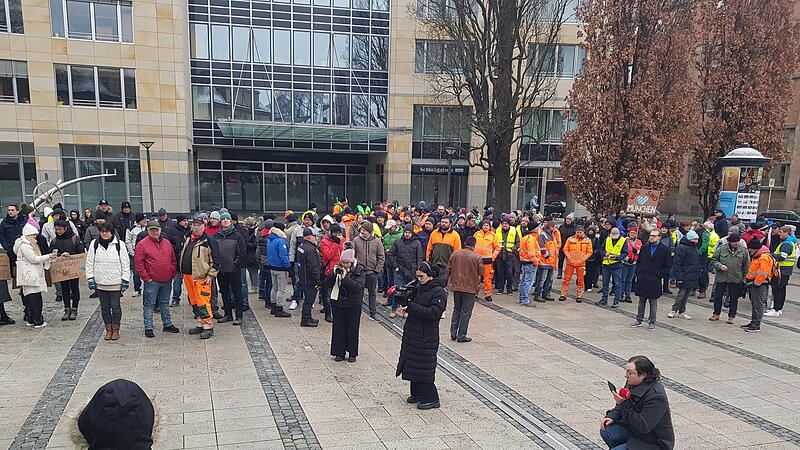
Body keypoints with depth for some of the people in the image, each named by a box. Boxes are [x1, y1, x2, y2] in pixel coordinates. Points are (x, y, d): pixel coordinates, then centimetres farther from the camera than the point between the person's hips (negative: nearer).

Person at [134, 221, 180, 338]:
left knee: (165, 304, 16)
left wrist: (172, 274, 9)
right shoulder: (142, 244, -6)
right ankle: (148, 328, 9)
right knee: (149, 304, 2)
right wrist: (146, 278, -12)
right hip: (152, 281, -5)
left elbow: (173, 260, 17)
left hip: (167, 280, 5)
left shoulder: (167, 243, 11)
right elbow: (138, 262, -10)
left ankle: (167, 325, 25)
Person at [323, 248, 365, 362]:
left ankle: (352, 353, 20)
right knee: (338, 328, 8)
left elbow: (359, 287, -21)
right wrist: (333, 274, -17)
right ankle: (339, 353, 20)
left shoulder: (359, 271, -7)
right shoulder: (337, 268, 2)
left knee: (352, 329, 6)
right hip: (337, 303, 3)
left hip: (353, 305, -3)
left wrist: (345, 277, -24)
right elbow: (326, 284, -2)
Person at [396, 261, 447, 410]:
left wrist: (411, 307, -26)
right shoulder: (420, 288, 10)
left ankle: (431, 398, 9)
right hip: (412, 333, 8)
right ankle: (417, 394, 29)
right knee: (412, 363, 15)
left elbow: (433, 313, -24)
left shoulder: (439, 292, -14)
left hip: (427, 337, -8)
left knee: (424, 367, -3)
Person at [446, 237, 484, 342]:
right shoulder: (477, 257, -12)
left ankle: (453, 333, 18)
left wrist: (451, 281, 20)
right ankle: (461, 336, 7)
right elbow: (482, 273, -7)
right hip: (470, 288, -4)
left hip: (456, 286, 4)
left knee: (456, 309, 18)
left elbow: (448, 270, 3)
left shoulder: (455, 254, -1)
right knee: (466, 312, 4)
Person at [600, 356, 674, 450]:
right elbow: (621, 407, 12)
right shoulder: (632, 384, -4)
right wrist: (612, 416, -8)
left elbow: (643, 427, -30)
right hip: (635, 429, 8)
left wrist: (625, 403, -33)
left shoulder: (656, 396, -29)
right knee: (606, 430, -10)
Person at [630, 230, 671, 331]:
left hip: (654, 281, -4)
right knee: (641, 301, 12)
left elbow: (668, 266, -2)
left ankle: (652, 322, 13)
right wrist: (638, 272, 5)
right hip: (642, 279, 4)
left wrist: (659, 275, -9)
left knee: (653, 302, 5)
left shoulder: (665, 250, -4)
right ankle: (639, 320, 21)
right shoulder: (645, 247, 8)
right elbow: (638, 261, 16)